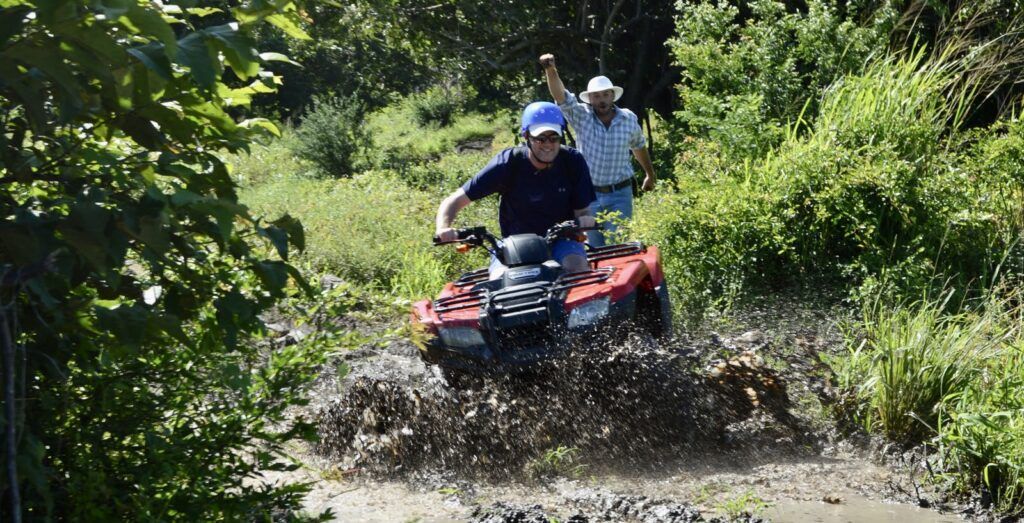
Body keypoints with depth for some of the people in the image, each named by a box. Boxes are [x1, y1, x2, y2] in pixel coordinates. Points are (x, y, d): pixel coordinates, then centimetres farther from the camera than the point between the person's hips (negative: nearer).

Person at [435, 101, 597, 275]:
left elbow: (583, 210, -3)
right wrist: (443, 228, -33)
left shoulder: (573, 161, -8)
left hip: (561, 241, 1)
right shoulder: (508, 162, -13)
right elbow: (454, 201, -12)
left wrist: (585, 219, -29)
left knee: (578, 267, -30)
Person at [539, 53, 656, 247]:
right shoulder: (581, 116, -5)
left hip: (620, 195, 0)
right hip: (589, 194, 1)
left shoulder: (629, 119, 0)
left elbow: (639, 146, 19)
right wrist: (551, 70, -40)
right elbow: (561, 96, -22)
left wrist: (650, 174, 31)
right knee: (595, 248, 9)